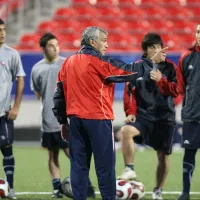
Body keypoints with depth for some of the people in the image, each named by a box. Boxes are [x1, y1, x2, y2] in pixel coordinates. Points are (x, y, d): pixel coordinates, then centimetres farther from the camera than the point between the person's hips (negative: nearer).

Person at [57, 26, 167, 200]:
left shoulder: (68, 62, 12)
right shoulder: (98, 61, -7)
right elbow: (127, 71, -10)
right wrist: (152, 61, -3)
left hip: (76, 119, 6)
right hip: (97, 119, -6)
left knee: (79, 164, 7)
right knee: (105, 164, -1)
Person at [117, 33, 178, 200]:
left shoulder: (169, 67, 0)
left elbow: (176, 91, -5)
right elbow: (129, 92, 6)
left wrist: (160, 80, -20)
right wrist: (131, 112, -6)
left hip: (165, 117, 0)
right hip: (143, 114, 0)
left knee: (163, 155, 5)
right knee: (126, 130, -30)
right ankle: (130, 169, -21)